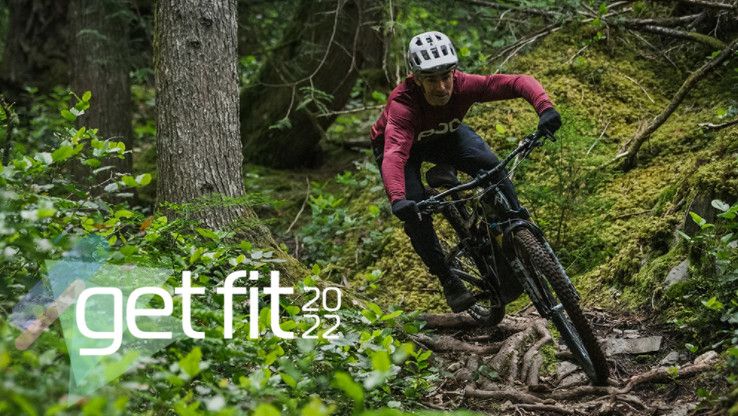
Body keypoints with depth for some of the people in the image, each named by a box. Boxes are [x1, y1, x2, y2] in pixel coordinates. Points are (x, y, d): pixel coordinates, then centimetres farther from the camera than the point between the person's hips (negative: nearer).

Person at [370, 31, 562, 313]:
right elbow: (394, 154, -56)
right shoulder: (402, 104, -42)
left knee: (492, 167, -24)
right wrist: (397, 200, -73)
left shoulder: (464, 85, -34)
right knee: (415, 212, -21)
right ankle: (448, 282, -1)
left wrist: (545, 108, -57)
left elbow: (519, 82, -38)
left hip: (445, 134, 3)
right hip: (398, 142, -2)